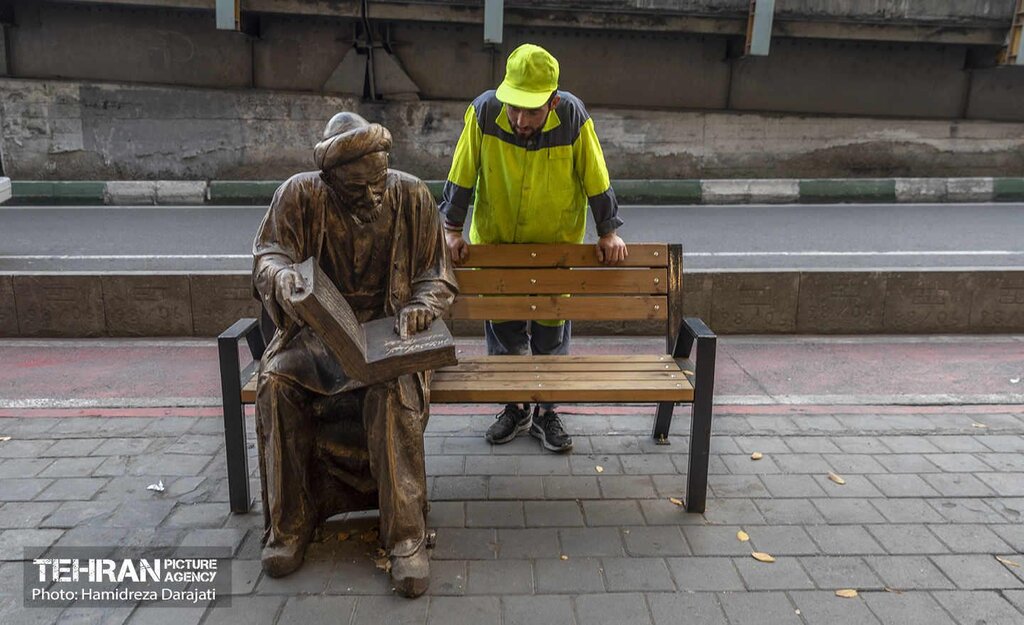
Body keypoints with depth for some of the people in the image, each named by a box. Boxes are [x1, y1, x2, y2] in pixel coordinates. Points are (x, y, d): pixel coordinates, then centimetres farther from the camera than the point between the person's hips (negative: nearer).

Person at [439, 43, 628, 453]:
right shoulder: (484, 111, -23)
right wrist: (451, 230, -9)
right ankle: (514, 410, 28)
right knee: (503, 329, 8)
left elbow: (596, 180, -11)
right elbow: (461, 177, -12)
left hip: (557, 243, 0)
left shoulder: (573, 117, -23)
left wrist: (609, 232, -5)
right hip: (495, 242, 1)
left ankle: (546, 411, 26)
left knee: (552, 330, 8)